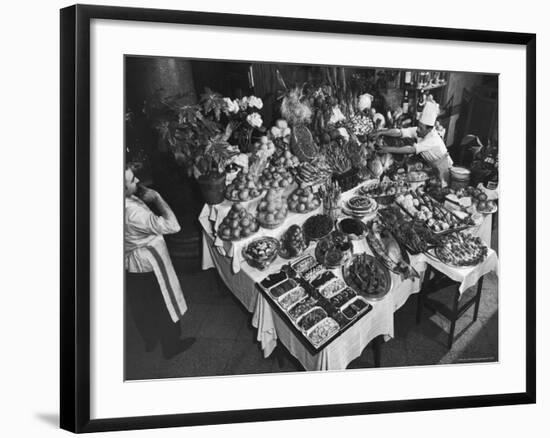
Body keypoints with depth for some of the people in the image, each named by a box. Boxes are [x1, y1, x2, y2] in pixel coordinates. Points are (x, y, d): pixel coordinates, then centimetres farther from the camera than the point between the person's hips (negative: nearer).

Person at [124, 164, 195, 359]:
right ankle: (171, 346, 33)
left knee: (141, 306, 27)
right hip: (148, 265, -8)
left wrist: (143, 197, -9)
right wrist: (156, 198, -26)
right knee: (165, 306, 15)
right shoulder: (133, 212, -38)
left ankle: (150, 340, 49)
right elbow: (173, 226, -32)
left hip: (129, 265, 8)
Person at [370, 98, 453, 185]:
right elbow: (399, 132, -21)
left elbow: (411, 150, -38)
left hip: (444, 169, -6)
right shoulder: (418, 131, -14)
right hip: (433, 168, 6)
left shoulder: (433, 140, -33)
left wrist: (390, 149, -38)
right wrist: (381, 132, -34)